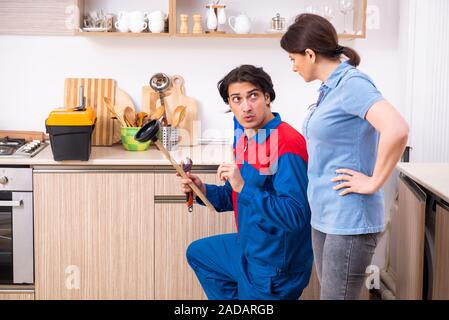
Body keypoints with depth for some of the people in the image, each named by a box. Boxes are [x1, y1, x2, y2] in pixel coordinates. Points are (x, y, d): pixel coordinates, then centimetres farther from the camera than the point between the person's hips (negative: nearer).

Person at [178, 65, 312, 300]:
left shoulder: (287, 144, -27)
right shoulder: (246, 141, 3)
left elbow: (294, 216, -32)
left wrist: (243, 186, -34)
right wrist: (204, 191, -2)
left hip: (274, 266, -10)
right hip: (249, 249, 10)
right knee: (197, 253, 30)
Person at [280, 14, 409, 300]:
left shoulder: (352, 83, -17)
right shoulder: (331, 86, 11)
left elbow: (397, 130, -32)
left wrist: (374, 182, -22)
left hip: (350, 220, -9)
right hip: (325, 216, 9)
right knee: (328, 292, 17)